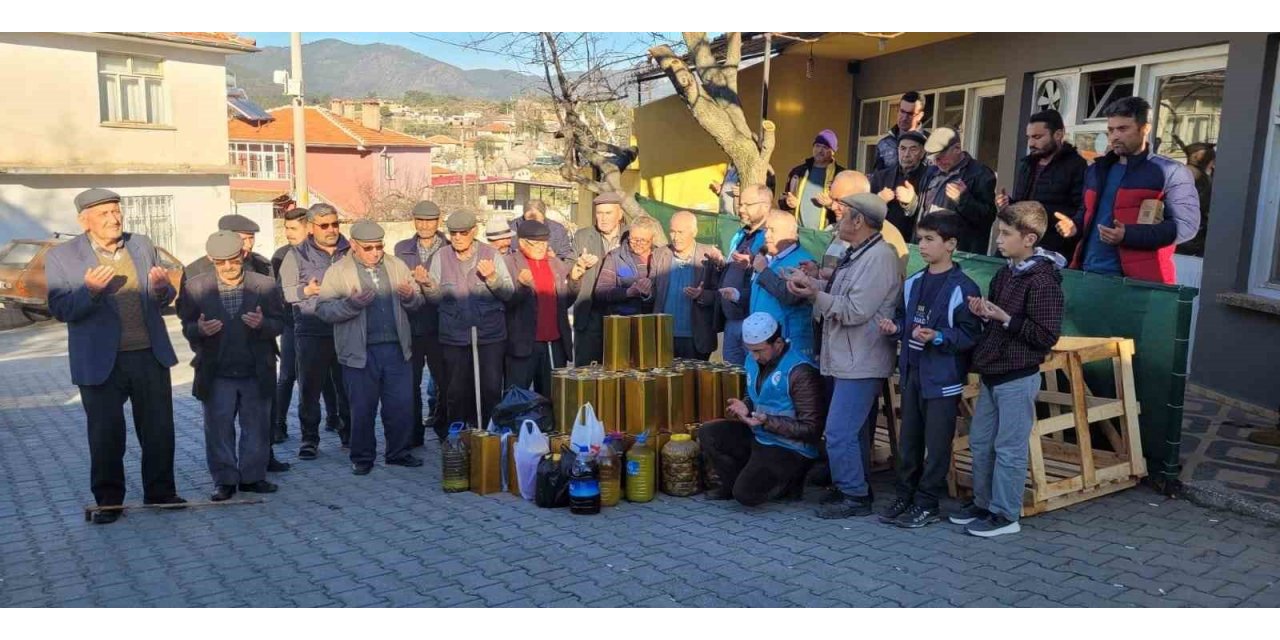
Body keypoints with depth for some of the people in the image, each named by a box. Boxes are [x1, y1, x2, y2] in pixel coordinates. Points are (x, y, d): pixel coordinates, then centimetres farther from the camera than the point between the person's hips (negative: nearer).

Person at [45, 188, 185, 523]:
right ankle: (108, 501, 22)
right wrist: (89, 291, -27)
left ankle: (161, 492, 23)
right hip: (100, 363, -3)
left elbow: (164, 298, 11)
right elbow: (60, 309, -8)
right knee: (106, 434, 8)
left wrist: (162, 289, -13)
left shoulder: (143, 245, 7)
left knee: (159, 429, 9)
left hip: (150, 356, 3)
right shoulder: (61, 256, -3)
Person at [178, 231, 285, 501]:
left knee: (257, 428, 10)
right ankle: (224, 480, 21)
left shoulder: (266, 285, -2)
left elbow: (279, 324, -1)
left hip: (257, 374, 0)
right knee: (219, 430, 9)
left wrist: (262, 324, -23)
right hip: (216, 375, 0)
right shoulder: (195, 287, -1)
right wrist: (200, 329, -21)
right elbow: (187, 328, 2)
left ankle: (253, 477, 24)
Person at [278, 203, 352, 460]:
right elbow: (283, 292, 0)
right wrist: (306, 290, -15)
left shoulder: (350, 252, 8)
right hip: (312, 333, -2)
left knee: (348, 386, 9)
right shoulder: (297, 256, 3)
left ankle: (349, 433, 24)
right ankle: (309, 438, 14)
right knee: (309, 388, 2)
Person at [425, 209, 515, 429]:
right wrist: (429, 286, -18)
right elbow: (437, 298, 2)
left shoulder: (491, 254, 0)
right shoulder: (441, 257, 4)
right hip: (454, 338, 1)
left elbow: (509, 294, -5)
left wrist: (492, 278, -22)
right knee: (456, 392, 8)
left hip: (490, 336, -1)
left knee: (491, 390, 2)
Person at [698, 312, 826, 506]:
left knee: (746, 494, -20)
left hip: (789, 448, -8)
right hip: (757, 436, 8)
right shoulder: (754, 362, 2)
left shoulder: (800, 372, -22)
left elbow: (812, 429, -21)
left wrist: (767, 422, -28)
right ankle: (733, 484, 10)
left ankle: (788, 483, 8)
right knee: (707, 433, -6)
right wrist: (745, 407, -4)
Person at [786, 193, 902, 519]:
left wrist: (815, 294, -17)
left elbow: (855, 311, -22)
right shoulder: (856, 254, 16)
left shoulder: (879, 257, -18)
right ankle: (854, 488, 27)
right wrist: (812, 282, 0)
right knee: (854, 431, 17)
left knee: (839, 432, -9)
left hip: (861, 363, -10)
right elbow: (840, 293, 15)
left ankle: (855, 496, 3)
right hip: (848, 359, 10)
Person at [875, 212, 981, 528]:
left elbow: (970, 335, -15)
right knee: (908, 440, 14)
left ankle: (927, 504, 15)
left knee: (936, 444, 3)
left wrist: (937, 337, -27)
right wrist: (894, 328, -2)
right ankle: (905, 496, 27)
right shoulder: (913, 283, 8)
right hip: (912, 372, 7)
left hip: (943, 379, -7)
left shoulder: (963, 289, -13)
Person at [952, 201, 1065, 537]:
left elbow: (1047, 335, -19)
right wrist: (983, 313, 2)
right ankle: (983, 502, 29)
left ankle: (1006, 514, 13)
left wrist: (1005, 318, -21)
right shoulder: (1005, 273, 11)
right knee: (980, 442, 16)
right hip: (992, 373, 9)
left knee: (1009, 447, 1)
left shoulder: (1043, 281, -16)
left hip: (1018, 377, -9)